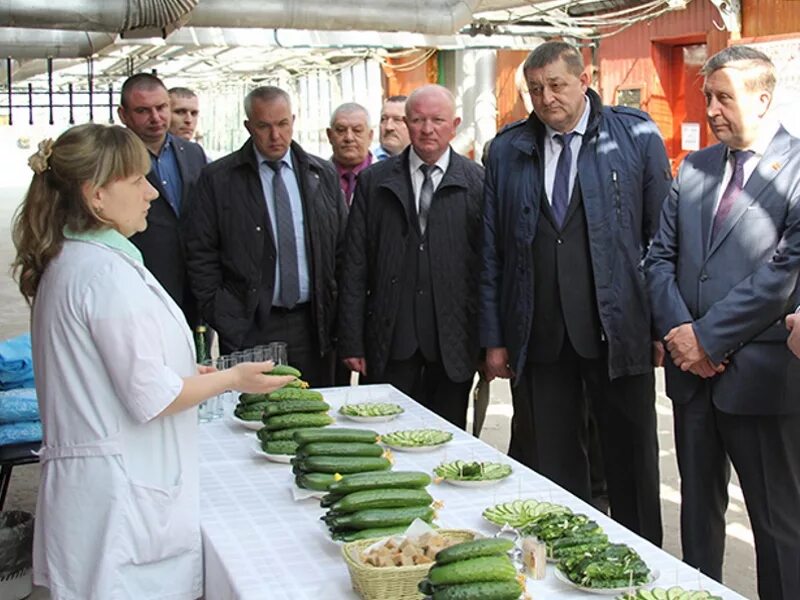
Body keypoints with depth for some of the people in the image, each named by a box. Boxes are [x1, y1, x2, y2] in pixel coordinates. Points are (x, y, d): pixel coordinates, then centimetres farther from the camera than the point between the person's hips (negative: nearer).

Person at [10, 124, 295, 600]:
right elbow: (151, 398, -19)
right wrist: (233, 378, -6)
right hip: (121, 487, -9)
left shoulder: (65, 262, 10)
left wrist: (188, 377, 20)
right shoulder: (108, 273, -20)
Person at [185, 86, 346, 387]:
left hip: (313, 324, 3)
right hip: (249, 328, -3)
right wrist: (224, 321, -7)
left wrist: (338, 315, 4)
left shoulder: (323, 174, 9)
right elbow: (201, 255, -1)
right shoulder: (218, 178, 0)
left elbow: (343, 247, 11)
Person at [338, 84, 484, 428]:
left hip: (453, 342, -1)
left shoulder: (477, 183, 3)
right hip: (390, 342, 1)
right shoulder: (373, 181, 7)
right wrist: (352, 342, 0)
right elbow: (354, 267, 5)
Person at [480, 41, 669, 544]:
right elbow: (492, 251, 7)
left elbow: (662, 236, 2)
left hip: (618, 331, -1)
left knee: (632, 462, 10)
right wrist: (493, 337, 4)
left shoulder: (637, 136, 1)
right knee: (550, 468, 9)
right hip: (538, 337, 2)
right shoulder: (507, 150, 7)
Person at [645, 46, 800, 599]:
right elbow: (661, 255, 9)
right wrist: (677, 331, -7)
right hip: (694, 370, 6)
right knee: (698, 507, 17)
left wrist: (708, 336, -15)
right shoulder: (695, 167, 11)